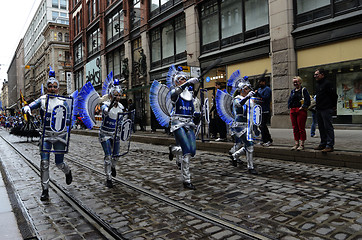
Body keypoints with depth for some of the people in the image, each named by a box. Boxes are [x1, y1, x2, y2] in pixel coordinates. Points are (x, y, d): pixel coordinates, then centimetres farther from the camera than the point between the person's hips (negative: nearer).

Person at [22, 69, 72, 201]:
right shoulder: (42, 99, 3)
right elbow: (27, 107, -5)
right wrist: (27, 109, -28)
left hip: (59, 134, 0)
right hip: (46, 134, 1)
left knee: (59, 163, 5)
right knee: (44, 162, -6)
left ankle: (68, 172, 40)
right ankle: (45, 190, 7)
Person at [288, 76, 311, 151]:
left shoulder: (304, 90, -1)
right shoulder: (293, 91, 18)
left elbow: (308, 100, -9)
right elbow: (289, 100, 18)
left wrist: (303, 107, -14)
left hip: (301, 111, -6)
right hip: (293, 111, 6)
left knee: (301, 128, -4)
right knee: (295, 128, 8)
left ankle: (302, 144, 0)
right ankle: (296, 143, 14)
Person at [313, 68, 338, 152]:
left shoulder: (327, 83, -10)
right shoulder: (318, 85, 18)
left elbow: (334, 95, -11)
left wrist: (334, 106, -5)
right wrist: (317, 106, 17)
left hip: (326, 110, -9)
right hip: (319, 110, 9)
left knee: (328, 127, -7)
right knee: (321, 127, 13)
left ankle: (330, 145, -5)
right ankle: (323, 144, 21)